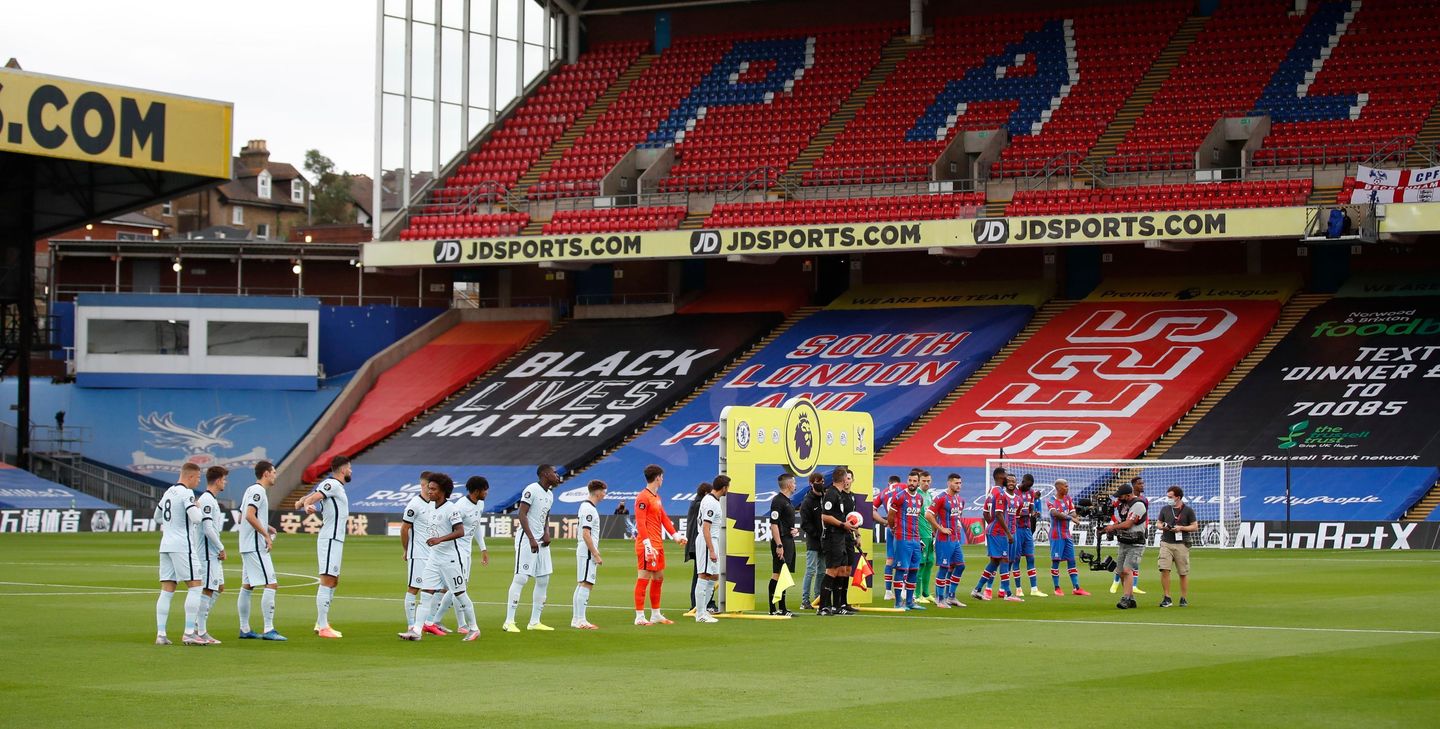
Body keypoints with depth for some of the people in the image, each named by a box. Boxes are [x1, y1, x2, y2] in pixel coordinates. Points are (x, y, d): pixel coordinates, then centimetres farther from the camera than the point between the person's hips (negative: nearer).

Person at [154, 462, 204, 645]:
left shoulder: (168, 492, 15)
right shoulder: (186, 493, -10)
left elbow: (157, 517, 27)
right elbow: (196, 518, -20)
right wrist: (198, 508, 0)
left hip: (166, 545, 8)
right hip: (183, 546, -8)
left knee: (166, 591, 5)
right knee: (194, 587, -3)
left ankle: (160, 634, 0)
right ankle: (188, 633, -9)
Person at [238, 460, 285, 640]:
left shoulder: (251, 490, 17)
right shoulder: (258, 491, -13)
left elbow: (242, 517, 23)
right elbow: (250, 516, -24)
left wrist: (266, 527, 17)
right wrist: (266, 534, -19)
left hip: (247, 547, 11)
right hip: (256, 547, -11)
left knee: (247, 586, 12)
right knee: (271, 585, -11)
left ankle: (244, 629, 15)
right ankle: (268, 630, -14)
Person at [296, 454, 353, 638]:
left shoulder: (336, 485, 17)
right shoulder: (332, 484, -12)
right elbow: (312, 497, -30)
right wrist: (307, 505, -46)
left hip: (335, 540, 11)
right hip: (330, 539, -11)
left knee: (333, 581, 15)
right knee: (327, 581, -12)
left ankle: (320, 623, 20)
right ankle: (323, 627, -14)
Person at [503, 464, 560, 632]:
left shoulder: (550, 495, 15)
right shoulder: (531, 490, -12)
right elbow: (522, 514, -16)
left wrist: (547, 533, 4)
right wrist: (531, 539, -21)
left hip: (541, 541, 9)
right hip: (526, 538, -9)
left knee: (544, 580, 8)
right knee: (521, 578, -11)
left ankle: (534, 622, 14)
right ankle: (509, 622, -10)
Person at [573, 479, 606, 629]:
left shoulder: (585, 506, 16)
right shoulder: (589, 509, -16)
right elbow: (586, 534, -21)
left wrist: (595, 553, 23)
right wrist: (596, 555, -20)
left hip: (583, 551, 11)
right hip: (587, 551, -11)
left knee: (581, 585, 13)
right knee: (586, 584, -10)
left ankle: (576, 619, 16)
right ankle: (581, 620, -12)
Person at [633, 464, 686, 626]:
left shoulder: (656, 497, 18)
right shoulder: (643, 497, -12)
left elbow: (664, 518, 24)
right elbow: (640, 523, -18)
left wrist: (676, 535, 18)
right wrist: (647, 544, -24)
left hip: (658, 545, 10)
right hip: (648, 546, -10)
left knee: (659, 578, 15)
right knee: (643, 579, -7)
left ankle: (656, 614, 23)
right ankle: (639, 617, -6)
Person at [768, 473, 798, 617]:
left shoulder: (788, 501, 18)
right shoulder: (778, 501, -12)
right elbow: (774, 524, -18)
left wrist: (795, 530, 8)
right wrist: (779, 545, -22)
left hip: (789, 541, 10)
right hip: (781, 542, -10)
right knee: (777, 574, -10)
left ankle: (782, 607, 14)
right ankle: (773, 609, -12)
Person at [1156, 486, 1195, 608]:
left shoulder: (1188, 510, 1)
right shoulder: (1165, 509, 12)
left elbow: (1194, 526, 3)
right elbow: (1158, 523, 19)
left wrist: (1181, 528, -12)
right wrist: (1162, 526, -4)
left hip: (1181, 544, -2)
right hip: (1166, 543, 2)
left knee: (1183, 573, 3)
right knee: (1164, 570, -11)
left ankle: (1184, 599, 14)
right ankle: (1167, 598, -4)